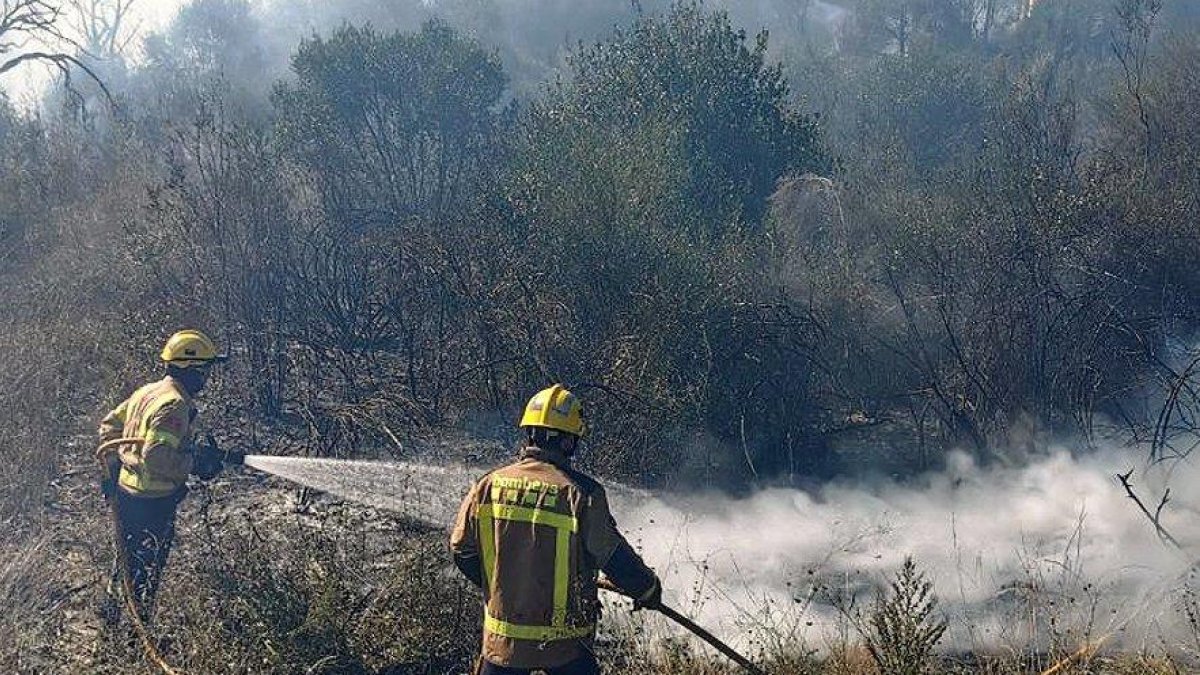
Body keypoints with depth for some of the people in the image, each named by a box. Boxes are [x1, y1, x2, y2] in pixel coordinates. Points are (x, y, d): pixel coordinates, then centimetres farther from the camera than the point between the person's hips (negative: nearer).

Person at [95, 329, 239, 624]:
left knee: (128, 558, 27)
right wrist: (198, 463, -20)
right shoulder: (175, 405, -23)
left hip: (125, 492, 9)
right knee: (144, 572, 6)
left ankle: (111, 608, 43)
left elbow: (110, 425, 15)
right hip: (151, 503, -9)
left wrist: (113, 466, 18)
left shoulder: (147, 392, 7)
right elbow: (157, 457, -31)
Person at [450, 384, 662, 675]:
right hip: (564, 642, -3)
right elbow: (616, 559, -11)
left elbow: (461, 551, 4)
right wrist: (648, 589, 8)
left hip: (502, 639, 3)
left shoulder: (489, 485, -5)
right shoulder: (581, 493, -16)